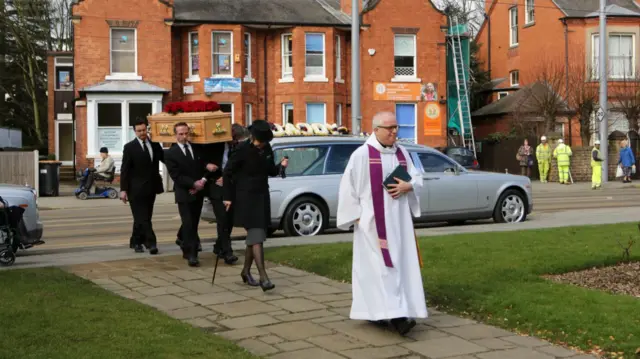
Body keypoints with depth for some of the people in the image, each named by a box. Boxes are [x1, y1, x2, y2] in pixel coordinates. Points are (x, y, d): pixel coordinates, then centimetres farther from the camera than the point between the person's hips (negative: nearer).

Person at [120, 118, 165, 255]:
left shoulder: (155, 145, 8)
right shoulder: (130, 147, -4)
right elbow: (125, 170, -7)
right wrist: (123, 189, -13)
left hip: (151, 187, 5)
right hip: (137, 189, -5)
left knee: (144, 217, 11)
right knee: (142, 218, -6)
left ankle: (136, 242, 24)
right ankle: (151, 243, -8)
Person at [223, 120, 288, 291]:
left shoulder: (266, 148, 3)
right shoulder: (242, 149, -14)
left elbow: (270, 171, 14)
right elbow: (227, 173, -7)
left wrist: (281, 166, -8)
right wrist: (227, 197, -8)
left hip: (262, 196, 6)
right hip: (246, 198, -6)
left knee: (254, 236, 13)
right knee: (257, 236, -13)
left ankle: (246, 271, 28)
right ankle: (263, 278, -15)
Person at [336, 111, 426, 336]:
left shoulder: (402, 153, 9)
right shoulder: (362, 154, -8)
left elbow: (417, 179, 13)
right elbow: (348, 187, -6)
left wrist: (408, 186, -9)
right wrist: (356, 216, -10)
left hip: (398, 220, 6)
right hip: (373, 221, -6)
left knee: (400, 265, 6)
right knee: (379, 266, -9)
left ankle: (376, 312, 15)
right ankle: (394, 315, -13)